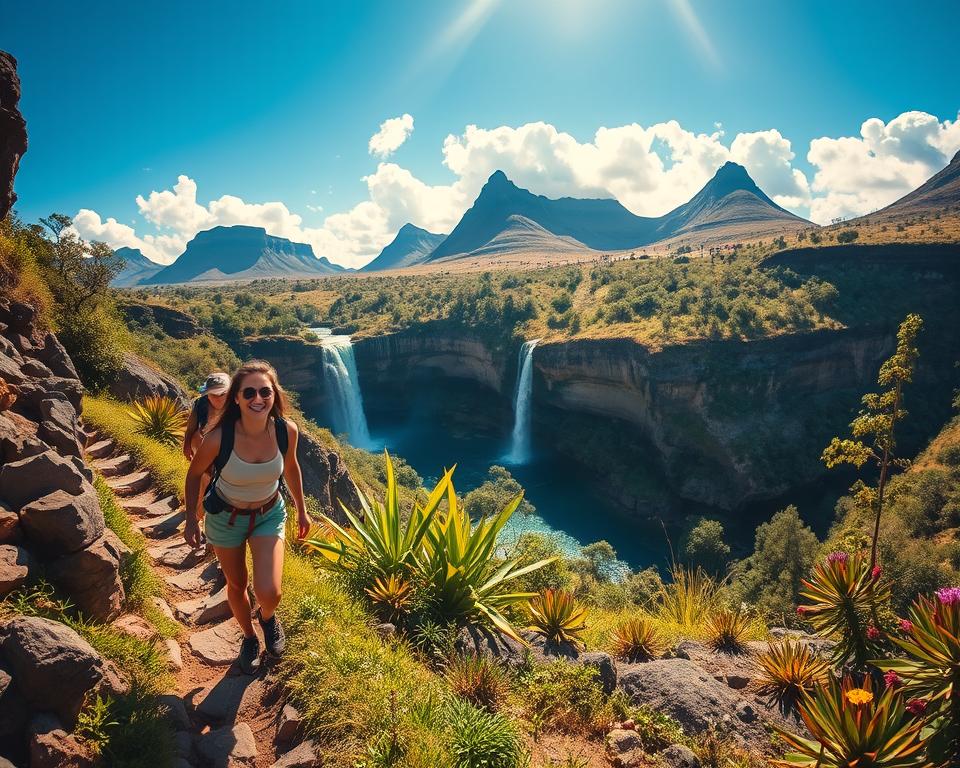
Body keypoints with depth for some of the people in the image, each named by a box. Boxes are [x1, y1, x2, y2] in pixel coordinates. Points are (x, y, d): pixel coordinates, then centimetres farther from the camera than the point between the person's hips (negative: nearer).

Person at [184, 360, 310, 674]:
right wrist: (191, 519, -3)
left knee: (269, 593, -12)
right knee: (236, 585, 18)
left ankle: (268, 617, 27)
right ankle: (249, 637, 48)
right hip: (226, 516, 0)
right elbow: (194, 474, -8)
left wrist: (301, 510, 8)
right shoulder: (218, 437, -29)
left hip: (269, 514, 1)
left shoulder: (287, 431, -23)